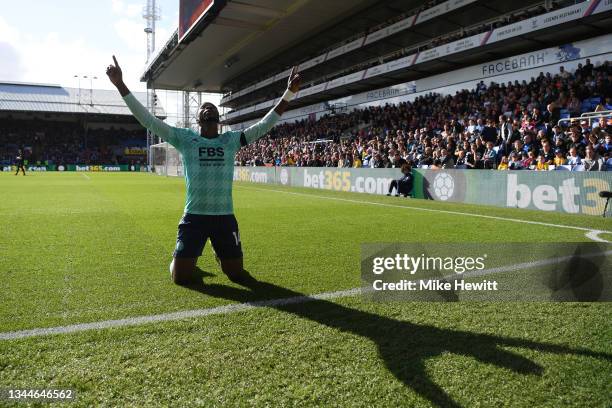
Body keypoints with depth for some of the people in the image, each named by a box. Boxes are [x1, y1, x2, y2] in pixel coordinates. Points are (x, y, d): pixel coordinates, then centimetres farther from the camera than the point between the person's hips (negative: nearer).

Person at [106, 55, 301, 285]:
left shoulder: (231, 140, 7)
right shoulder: (185, 138, 2)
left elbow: (265, 125, 5)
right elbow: (147, 120, -2)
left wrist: (289, 92, 0)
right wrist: (120, 85, -6)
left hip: (225, 217, 2)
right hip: (194, 217, -1)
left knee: (236, 274, 11)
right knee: (181, 277, 3)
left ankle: (221, 256, 46)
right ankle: (185, 259, 40)